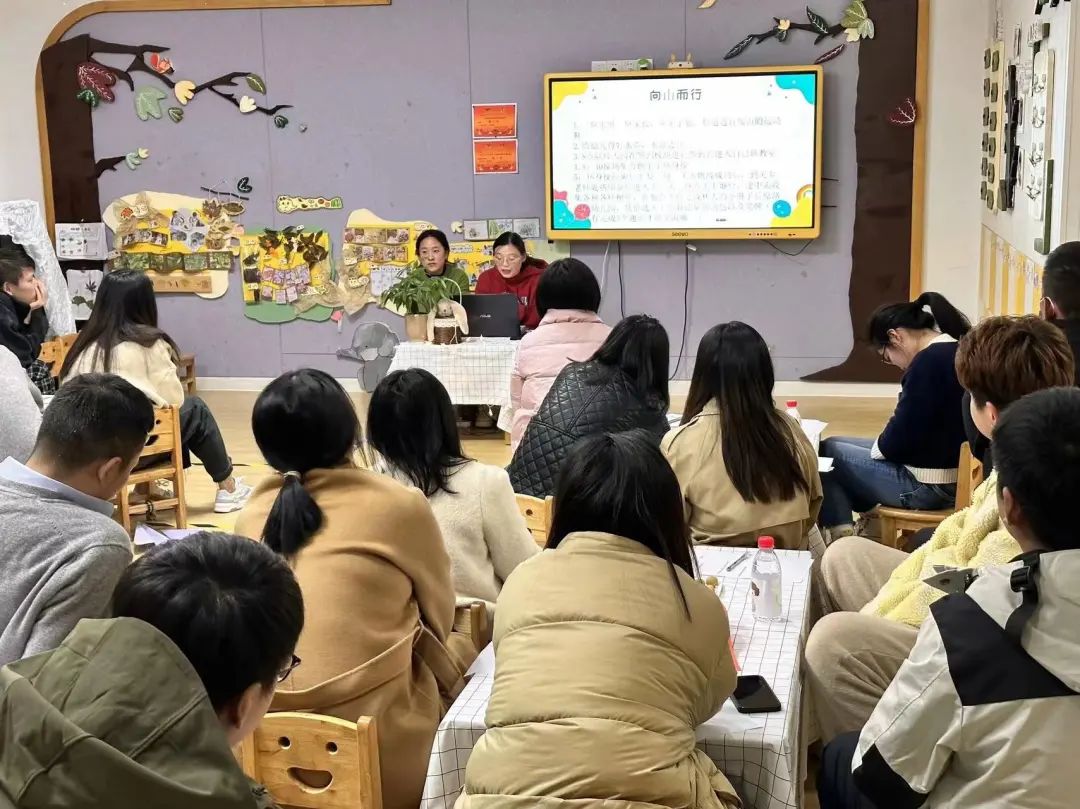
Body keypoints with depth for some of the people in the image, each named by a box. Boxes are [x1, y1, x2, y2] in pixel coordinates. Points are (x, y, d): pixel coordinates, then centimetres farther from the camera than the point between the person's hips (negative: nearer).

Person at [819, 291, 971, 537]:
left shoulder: (928, 361, -22)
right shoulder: (958, 353, 6)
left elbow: (897, 441, -21)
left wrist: (878, 447, -1)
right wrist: (882, 445, 13)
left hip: (929, 486, -10)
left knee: (826, 453, 2)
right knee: (839, 446, 19)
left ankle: (841, 535, 9)